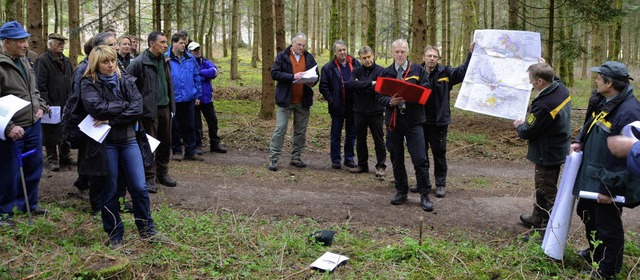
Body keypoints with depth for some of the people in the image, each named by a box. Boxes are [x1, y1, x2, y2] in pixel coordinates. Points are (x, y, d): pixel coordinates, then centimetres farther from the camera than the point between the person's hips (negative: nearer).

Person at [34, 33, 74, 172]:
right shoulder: (42, 60, -9)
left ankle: (65, 156, 27)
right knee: (51, 133, 3)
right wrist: (45, 102, -19)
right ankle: (52, 159, 13)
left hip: (66, 103, 7)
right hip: (52, 105, -7)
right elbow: (40, 84, -15)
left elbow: (72, 81, 21)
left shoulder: (66, 61, 14)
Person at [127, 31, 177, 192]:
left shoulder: (164, 60, 10)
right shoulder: (139, 62, -13)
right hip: (149, 109, -7)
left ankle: (162, 173, 27)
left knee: (165, 142, 13)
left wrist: (171, 104, 15)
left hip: (165, 107, 7)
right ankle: (149, 177, 10)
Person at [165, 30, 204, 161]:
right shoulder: (166, 58, -8)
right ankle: (177, 151, 20)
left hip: (189, 98, 3)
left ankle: (190, 152, 18)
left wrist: (198, 95, 6)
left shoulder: (190, 58, 4)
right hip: (173, 99, -3)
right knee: (175, 127, 8)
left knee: (189, 126, 10)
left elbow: (196, 77, 8)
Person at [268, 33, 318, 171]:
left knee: (301, 131, 10)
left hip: (303, 101, 4)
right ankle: (273, 158, 0)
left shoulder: (309, 58, 9)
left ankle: (296, 158, 21)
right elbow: (274, 73, -10)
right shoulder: (282, 56, -1)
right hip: (285, 100, -4)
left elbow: (316, 75, 13)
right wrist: (292, 76, -21)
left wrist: (312, 82, -10)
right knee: (280, 129, -4)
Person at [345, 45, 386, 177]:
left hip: (376, 111, -4)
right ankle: (362, 165, 25)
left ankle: (380, 166, 13)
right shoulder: (357, 71, 5)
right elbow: (350, 84, -13)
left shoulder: (381, 71, -6)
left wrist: (359, 86, -12)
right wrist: (370, 83, -20)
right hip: (359, 111, 4)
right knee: (360, 140, 13)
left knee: (379, 140, 4)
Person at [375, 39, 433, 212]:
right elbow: (379, 95, 5)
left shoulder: (418, 71, 3)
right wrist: (390, 101, -15)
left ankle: (424, 195, 3)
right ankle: (401, 192, 24)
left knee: (420, 159, -7)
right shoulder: (386, 73, 9)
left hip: (414, 121, -3)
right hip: (393, 121, 3)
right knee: (397, 160, 11)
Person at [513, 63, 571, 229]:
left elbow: (528, 132, -19)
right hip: (559, 150, 10)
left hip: (547, 155, -10)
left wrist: (519, 126, 1)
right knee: (543, 187, 24)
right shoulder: (562, 89, -6)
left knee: (547, 191, 4)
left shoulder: (543, 105, -33)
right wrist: (545, 68, 22)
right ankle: (538, 219, 41)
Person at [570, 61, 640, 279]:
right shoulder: (605, 103, 3)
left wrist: (609, 188, -27)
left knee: (608, 227, 6)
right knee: (586, 212, 27)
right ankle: (595, 252, 50)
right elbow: (591, 123, 24)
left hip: (608, 181, -10)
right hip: (591, 175, 10)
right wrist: (579, 141, 5)